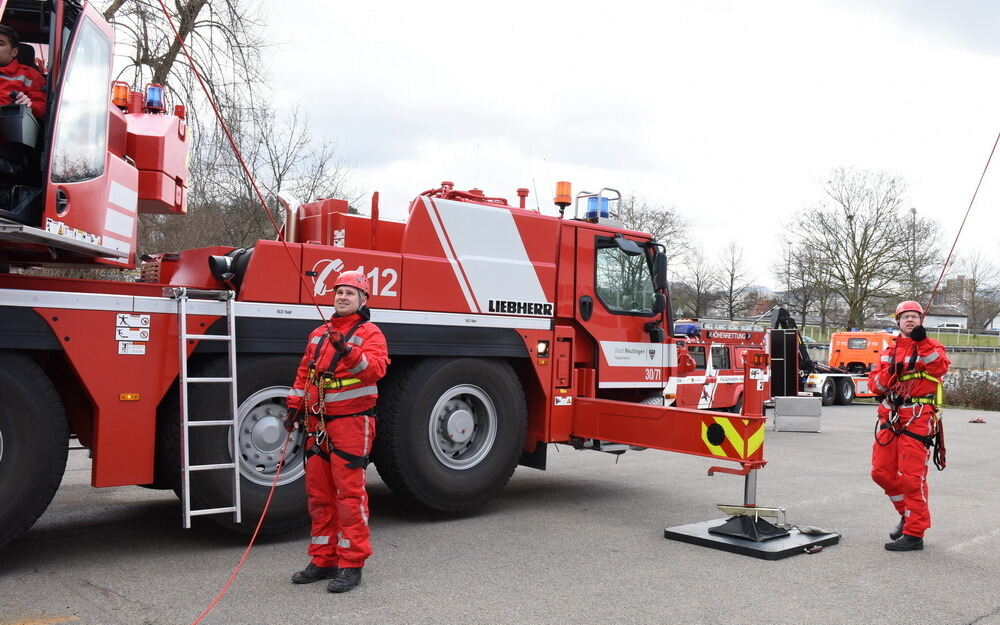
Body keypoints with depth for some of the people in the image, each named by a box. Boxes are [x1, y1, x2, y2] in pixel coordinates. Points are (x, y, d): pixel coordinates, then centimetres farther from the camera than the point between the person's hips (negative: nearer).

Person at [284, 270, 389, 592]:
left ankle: (351, 565, 3)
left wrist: (349, 352, -34)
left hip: (351, 422, -7)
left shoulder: (369, 333, -3)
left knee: (350, 493, -5)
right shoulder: (318, 334, 17)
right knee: (319, 493, 11)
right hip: (318, 424, 7)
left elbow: (376, 368, -20)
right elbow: (304, 373, 20)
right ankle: (323, 560, 23)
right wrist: (295, 407, 12)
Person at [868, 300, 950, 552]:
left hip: (917, 419, -6)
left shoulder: (930, 346, 1)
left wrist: (922, 343, -30)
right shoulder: (889, 351, 15)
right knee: (882, 472, 9)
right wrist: (889, 373, -10)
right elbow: (875, 385, 9)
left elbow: (940, 368, -21)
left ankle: (914, 534, 2)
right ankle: (908, 514, 30)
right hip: (890, 418, 6)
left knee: (912, 477, -6)